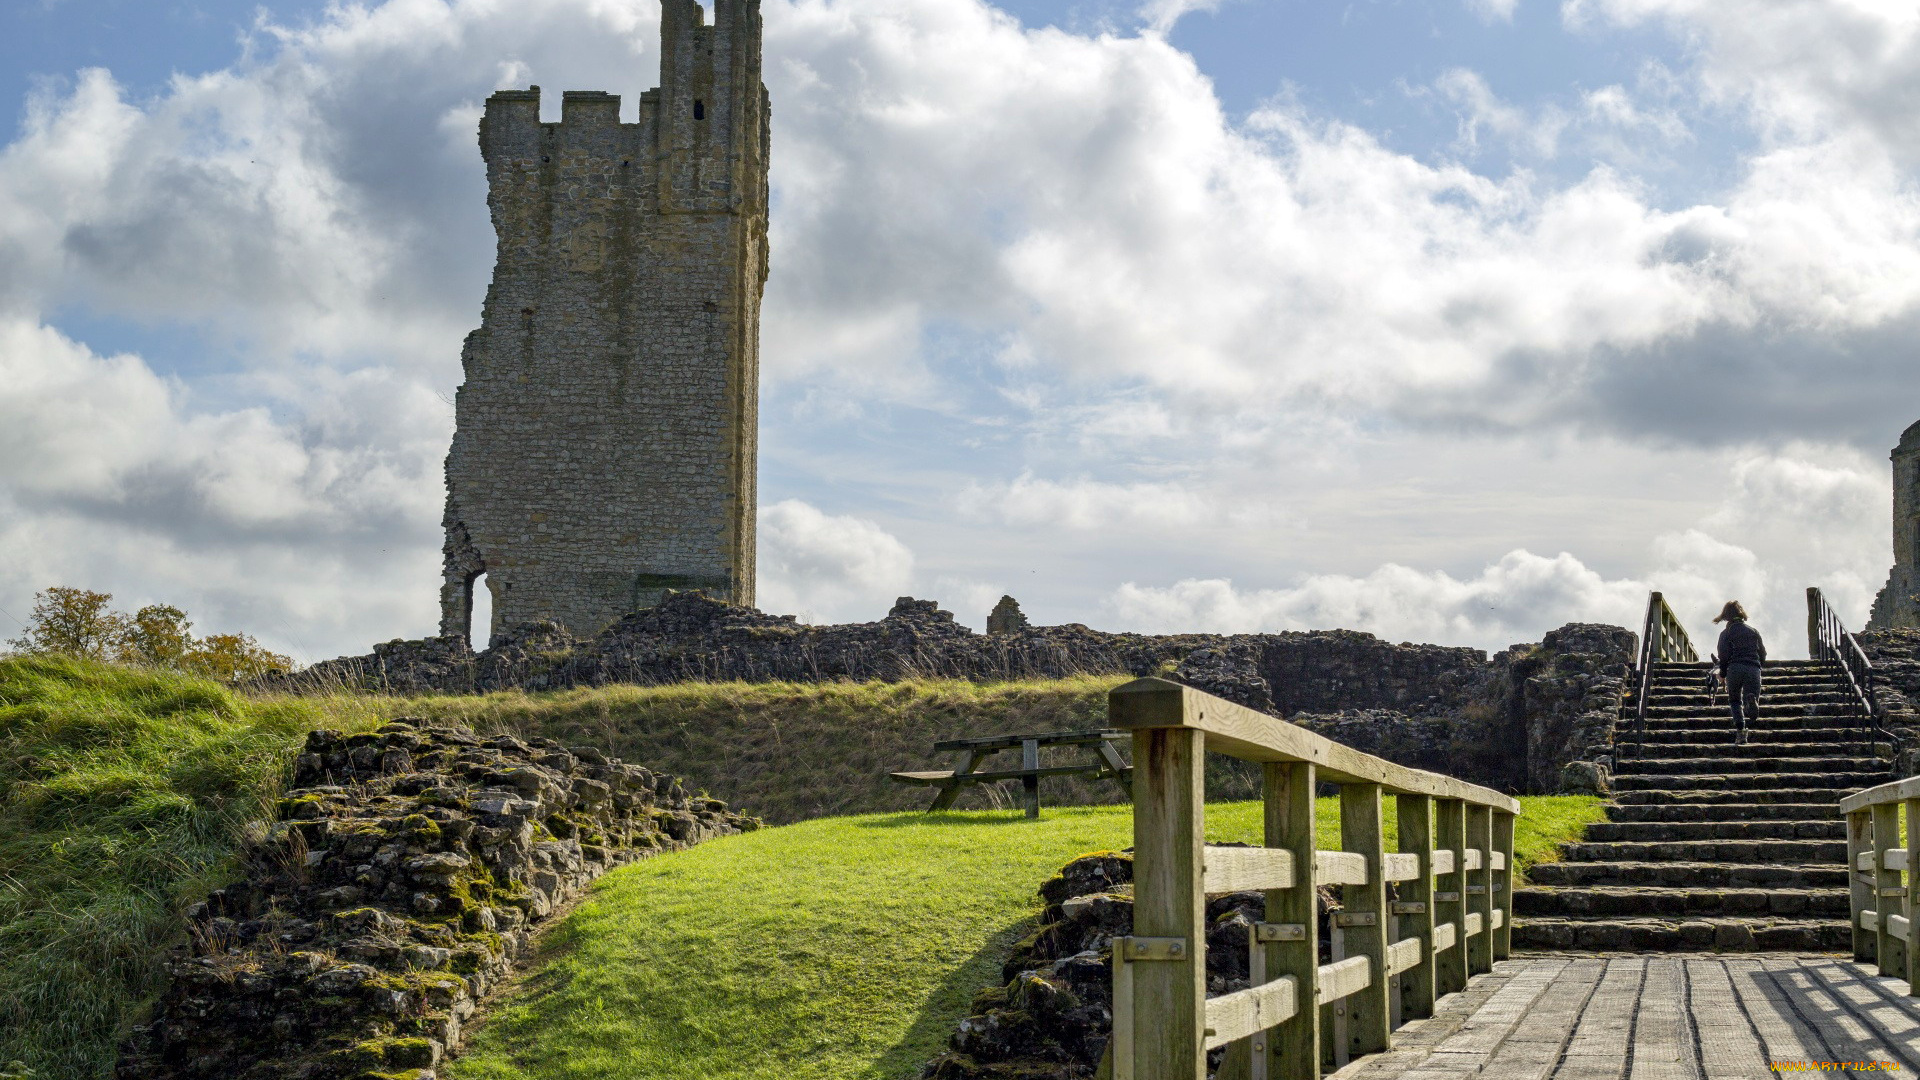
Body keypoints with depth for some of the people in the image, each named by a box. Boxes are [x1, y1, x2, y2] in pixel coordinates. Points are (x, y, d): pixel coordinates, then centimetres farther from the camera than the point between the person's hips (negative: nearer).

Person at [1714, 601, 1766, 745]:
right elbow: (1763, 653, 14)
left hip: (1735, 668, -1)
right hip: (1753, 668, 2)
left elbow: (1723, 655, 0)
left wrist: (1722, 674, 13)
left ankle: (1740, 729, -4)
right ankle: (1751, 700, -33)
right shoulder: (1753, 632, 16)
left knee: (1735, 701, 16)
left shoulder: (1726, 633, 7)